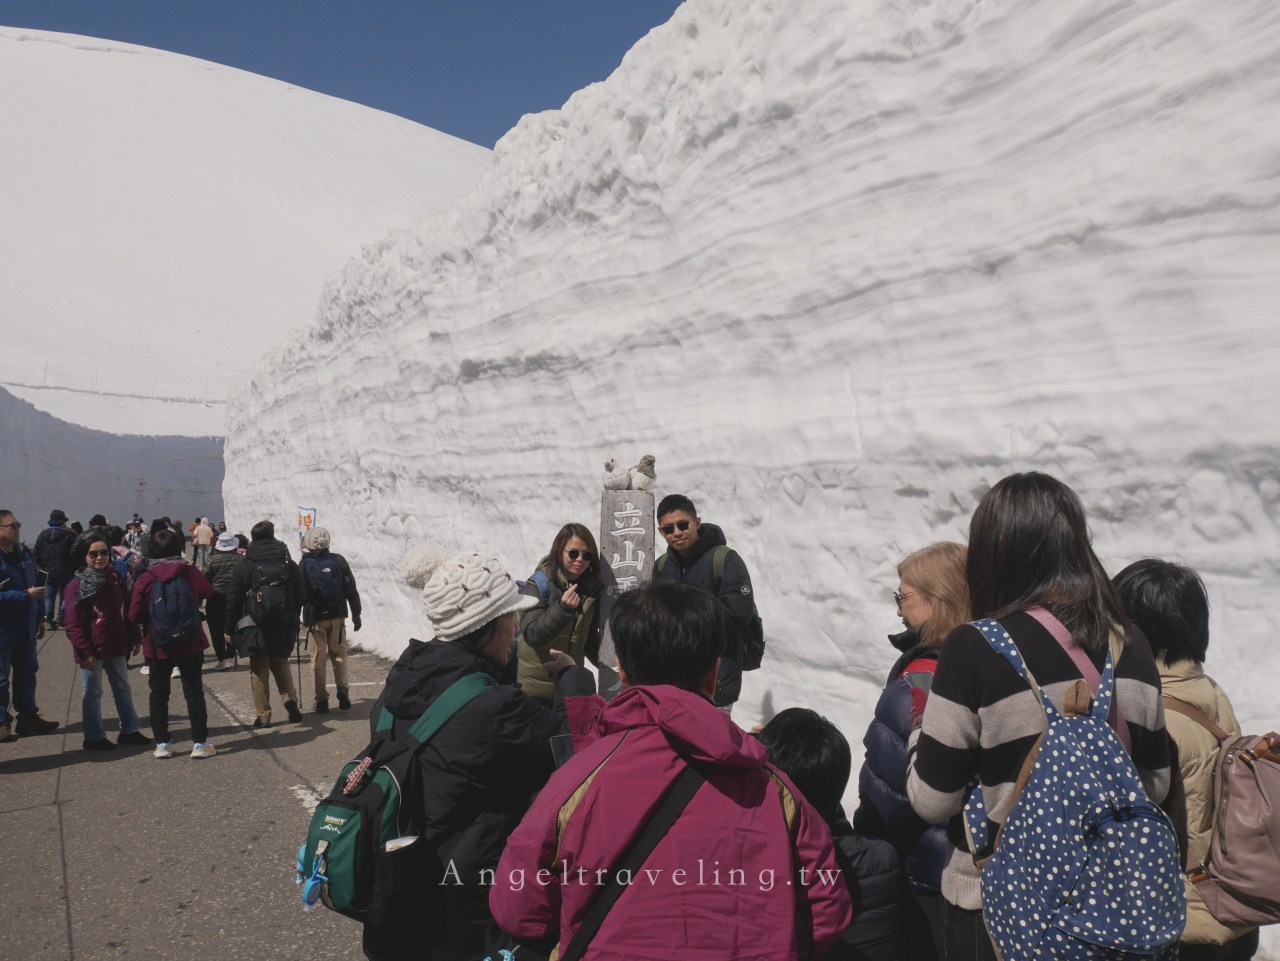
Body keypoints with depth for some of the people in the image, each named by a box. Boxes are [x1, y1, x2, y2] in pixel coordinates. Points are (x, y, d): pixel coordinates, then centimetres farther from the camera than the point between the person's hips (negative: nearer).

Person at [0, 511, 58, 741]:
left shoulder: (23, 553, 8)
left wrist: (40, 617, 15)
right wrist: (26, 595, -25)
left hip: (26, 628, 7)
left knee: (26, 674, 16)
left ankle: (28, 716, 27)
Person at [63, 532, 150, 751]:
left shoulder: (115, 579, 6)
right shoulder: (76, 585, -11)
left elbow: (127, 611, 13)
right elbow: (73, 623, -13)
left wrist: (135, 638, 11)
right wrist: (83, 651, -17)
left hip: (117, 646, 6)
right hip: (92, 649, -6)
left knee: (123, 688, 14)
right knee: (92, 693, 6)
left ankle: (129, 730, 24)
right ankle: (94, 737, 16)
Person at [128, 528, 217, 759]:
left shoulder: (145, 579, -9)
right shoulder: (190, 572, -7)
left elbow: (134, 615, -9)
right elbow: (208, 593, 5)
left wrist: (148, 623, 11)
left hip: (158, 646, 0)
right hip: (190, 644, 0)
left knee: (159, 694, 13)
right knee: (194, 692, 7)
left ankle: (162, 744, 15)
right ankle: (200, 743, 8)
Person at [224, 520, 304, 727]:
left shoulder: (244, 564, -5)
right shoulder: (289, 563, 2)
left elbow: (234, 599, -4)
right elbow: (300, 595, 4)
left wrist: (229, 628, 3)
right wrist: (293, 621, 15)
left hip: (255, 626, -2)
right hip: (283, 626, 2)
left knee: (259, 671, 6)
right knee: (281, 664, 19)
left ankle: (263, 716, 8)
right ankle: (290, 699, 0)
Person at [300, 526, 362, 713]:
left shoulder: (305, 565, -6)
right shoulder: (339, 561, 0)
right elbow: (351, 590, 2)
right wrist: (356, 614, 9)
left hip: (315, 618, -2)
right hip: (337, 615, 2)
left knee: (318, 659, 5)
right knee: (339, 654, 13)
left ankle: (321, 699, 5)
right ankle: (343, 688, -3)